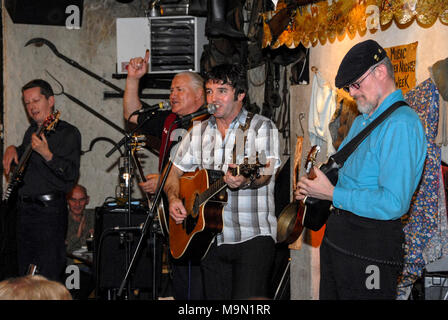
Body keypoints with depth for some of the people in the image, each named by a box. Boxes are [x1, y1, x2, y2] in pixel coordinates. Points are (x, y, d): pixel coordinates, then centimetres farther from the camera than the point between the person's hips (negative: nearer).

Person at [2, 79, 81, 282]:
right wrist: (13, 150, 13)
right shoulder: (31, 132, 15)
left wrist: (47, 154, -29)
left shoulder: (68, 133, -7)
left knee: (49, 278, -10)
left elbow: (71, 174, -17)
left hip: (50, 211, -8)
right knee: (25, 274, 11)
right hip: (25, 208, 8)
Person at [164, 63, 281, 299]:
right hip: (211, 239, 5)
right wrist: (173, 199, 0)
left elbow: (266, 172, -16)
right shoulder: (198, 132, 14)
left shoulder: (262, 127, -1)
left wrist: (246, 180, -38)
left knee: (247, 302, -19)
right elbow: (175, 172, 20)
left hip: (253, 236, -5)